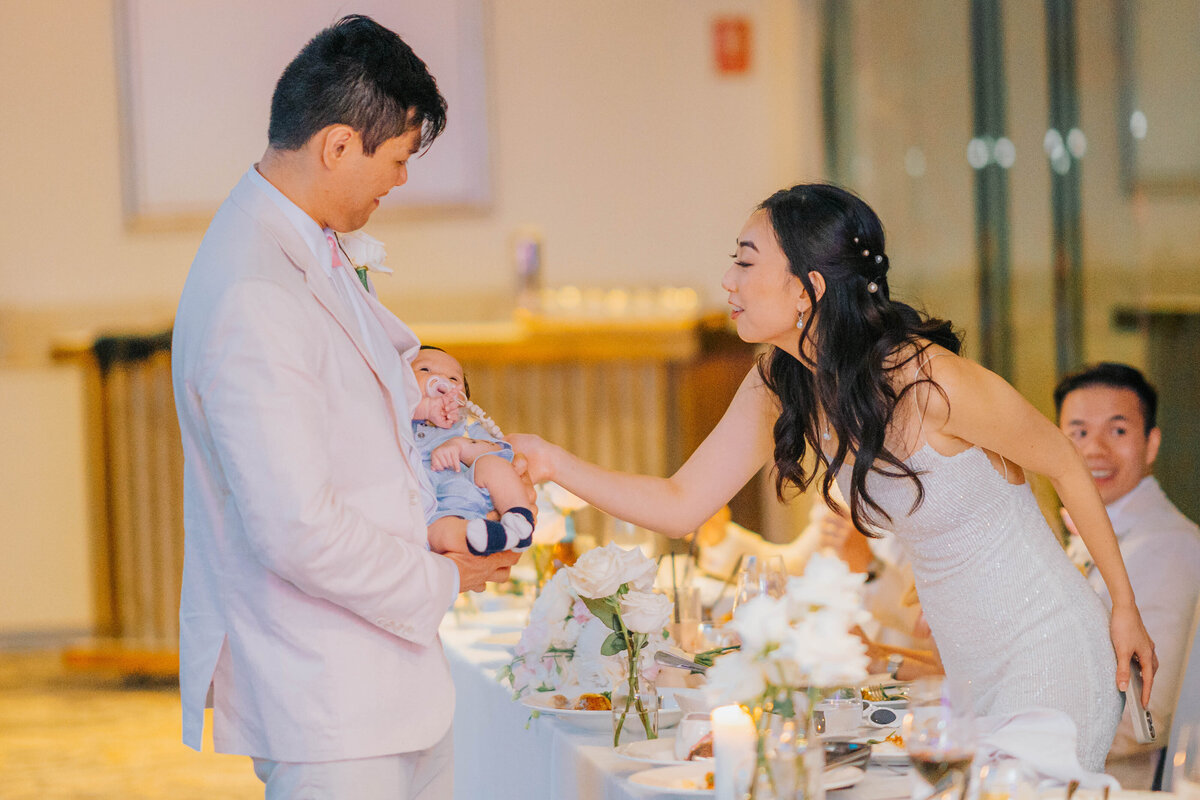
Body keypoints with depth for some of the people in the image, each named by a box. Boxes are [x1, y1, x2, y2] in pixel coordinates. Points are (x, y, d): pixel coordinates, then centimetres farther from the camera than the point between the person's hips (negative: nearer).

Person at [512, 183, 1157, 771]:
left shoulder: (926, 380, -25)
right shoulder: (777, 389, -4)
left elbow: (1067, 466, -11)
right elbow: (680, 506, 0)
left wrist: (1124, 608, -3)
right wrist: (552, 463, -12)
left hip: (1047, 654, -7)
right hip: (966, 666, 7)